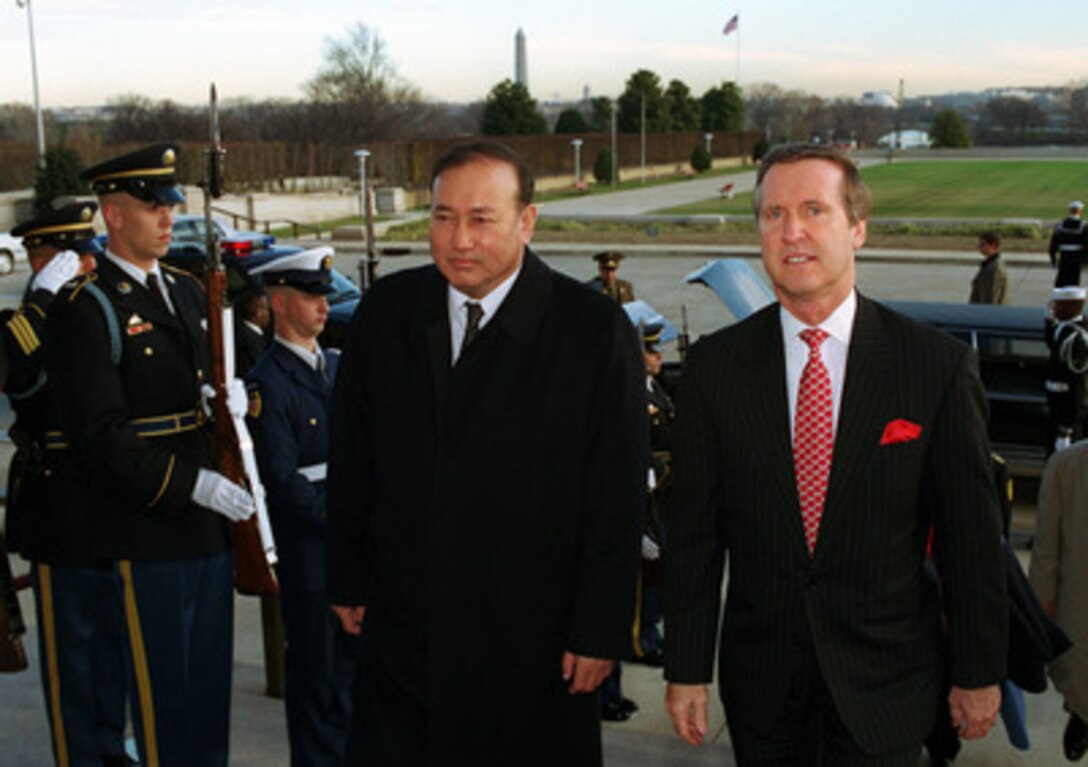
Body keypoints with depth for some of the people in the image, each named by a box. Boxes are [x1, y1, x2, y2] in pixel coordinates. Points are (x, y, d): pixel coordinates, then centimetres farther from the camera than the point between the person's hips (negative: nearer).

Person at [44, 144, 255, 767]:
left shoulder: (188, 291, 13)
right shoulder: (86, 310, -11)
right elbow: (98, 438, -17)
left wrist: (235, 395, -3)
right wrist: (194, 483, -22)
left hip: (214, 519, 7)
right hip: (149, 533, -7)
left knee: (212, 675, 16)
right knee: (163, 682, 4)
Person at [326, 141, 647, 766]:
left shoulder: (596, 329, -9)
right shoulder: (386, 311, 3)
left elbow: (618, 496, -8)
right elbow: (352, 461, 9)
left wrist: (600, 631, -8)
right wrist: (349, 583, 9)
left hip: (534, 643, -3)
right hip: (402, 625, 3)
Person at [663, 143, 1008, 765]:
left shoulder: (939, 364, -8)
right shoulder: (715, 365, -3)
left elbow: (972, 537, -2)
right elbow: (693, 533, -1)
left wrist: (979, 673, 2)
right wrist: (687, 671, 0)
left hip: (886, 685, -1)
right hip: (761, 684, 2)